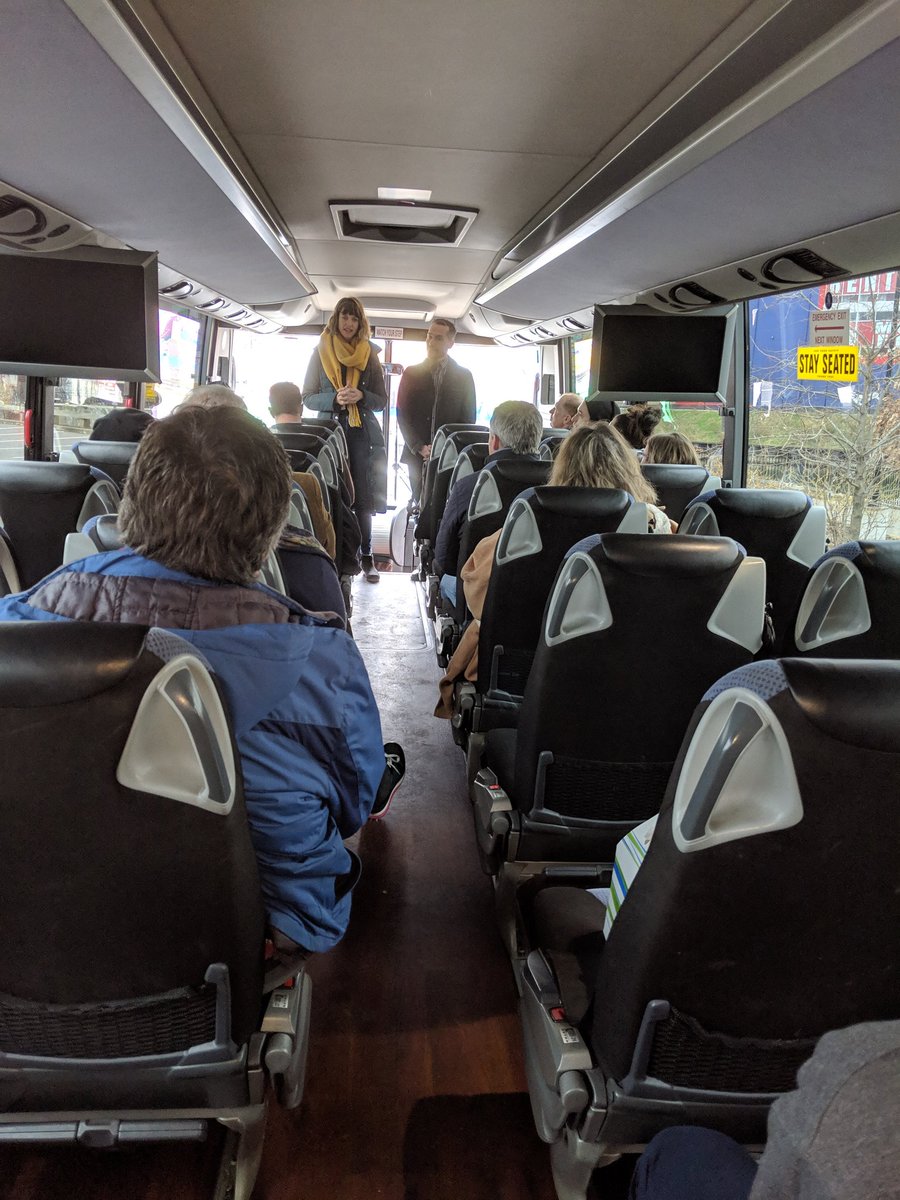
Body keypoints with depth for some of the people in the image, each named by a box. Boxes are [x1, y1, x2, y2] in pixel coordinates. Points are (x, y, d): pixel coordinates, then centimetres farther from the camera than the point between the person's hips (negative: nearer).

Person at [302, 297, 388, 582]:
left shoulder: (369, 355, 9)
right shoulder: (321, 352, 7)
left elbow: (381, 400, 9)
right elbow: (308, 397, 4)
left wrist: (361, 396, -12)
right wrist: (335, 399, -15)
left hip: (362, 433, 1)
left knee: (363, 497, 0)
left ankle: (365, 556, 8)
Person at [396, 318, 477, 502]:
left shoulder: (463, 376, 8)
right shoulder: (411, 373, 10)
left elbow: (469, 418, 7)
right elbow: (402, 415, 6)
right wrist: (419, 448, -7)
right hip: (417, 455, 1)